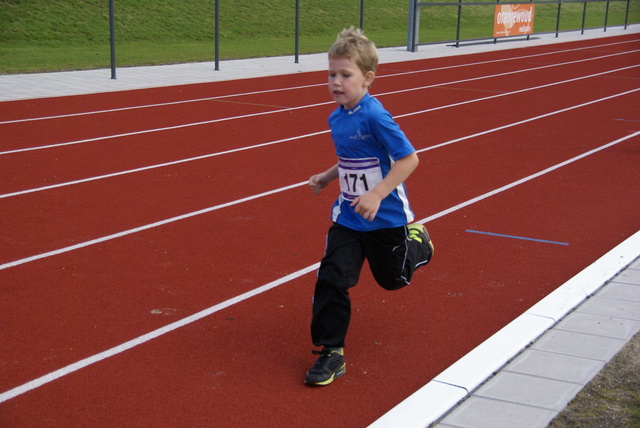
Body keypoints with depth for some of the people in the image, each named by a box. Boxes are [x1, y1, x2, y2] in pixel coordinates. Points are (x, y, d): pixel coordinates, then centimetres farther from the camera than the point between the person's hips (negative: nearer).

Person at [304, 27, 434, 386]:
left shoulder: (375, 117, -23)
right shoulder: (336, 118, 1)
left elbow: (409, 158, -25)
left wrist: (377, 195, -31)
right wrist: (328, 177, 4)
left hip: (387, 218, -5)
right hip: (348, 218, 6)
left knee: (393, 277, 17)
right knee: (331, 278, -7)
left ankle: (417, 240, 48)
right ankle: (331, 353, 2)